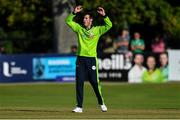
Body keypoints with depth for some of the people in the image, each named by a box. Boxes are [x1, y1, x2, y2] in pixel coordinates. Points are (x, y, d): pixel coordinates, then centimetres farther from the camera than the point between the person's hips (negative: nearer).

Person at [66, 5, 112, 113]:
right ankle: (79, 107, 0)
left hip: (92, 59, -2)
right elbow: (68, 21, 8)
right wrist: (74, 13, -3)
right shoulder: (79, 28, 10)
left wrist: (104, 15, -16)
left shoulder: (97, 30, 3)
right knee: (79, 82, -2)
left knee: (95, 82, -1)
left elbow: (109, 25, -6)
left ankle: (101, 103, 17)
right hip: (80, 59, 2)